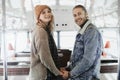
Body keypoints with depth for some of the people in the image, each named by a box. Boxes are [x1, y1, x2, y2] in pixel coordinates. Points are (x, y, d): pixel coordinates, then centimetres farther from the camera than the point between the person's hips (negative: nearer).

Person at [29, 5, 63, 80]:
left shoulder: (46, 30, 14)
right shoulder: (40, 31, -17)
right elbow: (45, 57, -22)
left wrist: (58, 69, 13)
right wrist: (57, 73, -12)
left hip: (46, 73, 10)